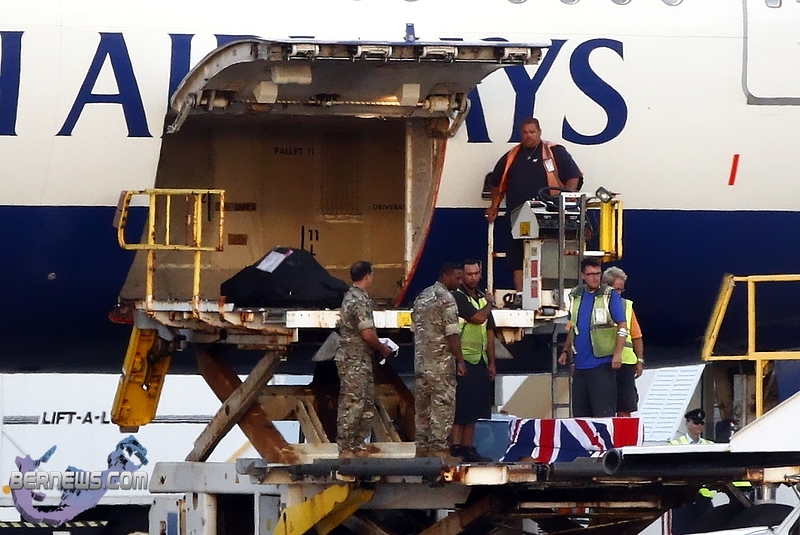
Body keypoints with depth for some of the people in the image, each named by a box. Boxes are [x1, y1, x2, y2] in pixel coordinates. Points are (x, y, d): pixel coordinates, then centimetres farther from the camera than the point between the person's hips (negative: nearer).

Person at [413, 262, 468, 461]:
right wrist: (460, 360, -14)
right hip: (441, 361, -8)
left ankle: (422, 446, 11)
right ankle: (439, 447, -9)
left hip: (421, 361, 8)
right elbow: (452, 333, -16)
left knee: (422, 404, 10)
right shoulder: (446, 299, -11)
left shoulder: (422, 297, 15)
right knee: (443, 404, -6)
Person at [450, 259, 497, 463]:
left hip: (480, 361, 8)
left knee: (474, 409, 9)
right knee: (461, 407, -8)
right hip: (463, 360, -8)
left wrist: (492, 362, 15)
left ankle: (467, 447, 14)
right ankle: (456, 445, -7)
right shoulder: (458, 297, -9)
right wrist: (489, 303, -1)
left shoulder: (482, 298, 17)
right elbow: (477, 318, -22)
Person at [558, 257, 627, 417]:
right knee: (579, 411, 8)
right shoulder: (575, 295, 12)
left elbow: (622, 326, -8)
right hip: (580, 363, 6)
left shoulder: (610, 295, -4)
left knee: (604, 410, -10)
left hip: (602, 363, -6)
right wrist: (566, 351, 17)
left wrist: (618, 353, -18)